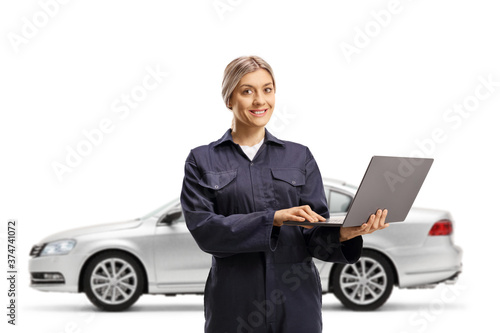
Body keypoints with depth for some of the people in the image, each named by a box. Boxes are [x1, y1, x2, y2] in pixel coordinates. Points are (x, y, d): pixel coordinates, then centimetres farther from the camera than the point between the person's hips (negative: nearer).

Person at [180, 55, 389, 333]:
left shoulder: (300, 157, 8)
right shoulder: (202, 161, 3)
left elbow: (316, 235, 3)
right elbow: (203, 228, -10)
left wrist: (343, 234, -20)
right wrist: (274, 218, -21)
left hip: (297, 302, 2)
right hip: (235, 306, -1)